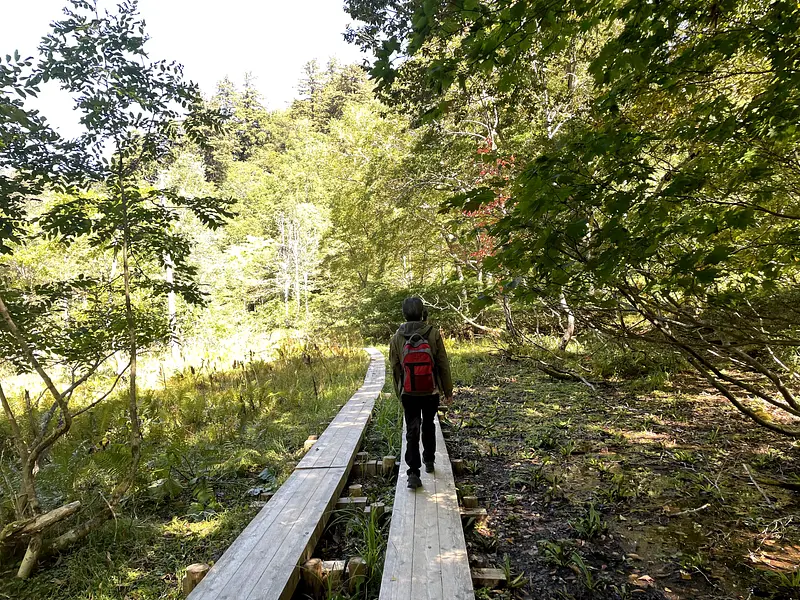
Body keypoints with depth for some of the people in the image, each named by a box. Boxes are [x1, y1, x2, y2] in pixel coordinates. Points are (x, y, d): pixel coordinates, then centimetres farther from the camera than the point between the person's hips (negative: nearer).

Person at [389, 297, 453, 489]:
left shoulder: (397, 337, -3)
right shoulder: (433, 333, -9)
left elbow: (395, 368, 4)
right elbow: (443, 364, -6)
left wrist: (399, 392, 15)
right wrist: (448, 390, 4)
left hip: (408, 392, 0)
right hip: (431, 391, 0)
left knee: (412, 431, 5)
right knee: (428, 426, 21)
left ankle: (413, 473, -2)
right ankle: (429, 461, 36)